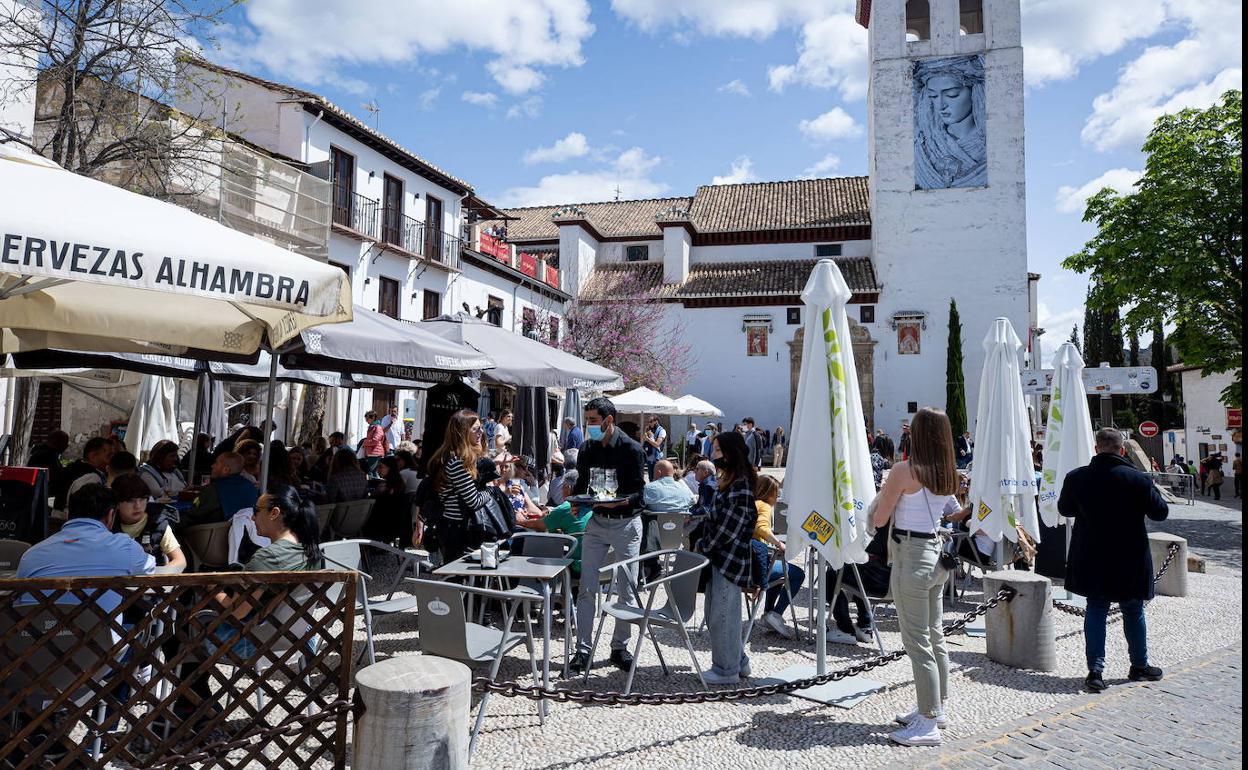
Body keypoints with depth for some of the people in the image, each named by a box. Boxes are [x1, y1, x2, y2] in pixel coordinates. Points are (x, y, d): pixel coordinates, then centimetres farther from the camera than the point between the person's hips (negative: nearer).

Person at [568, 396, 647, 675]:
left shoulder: (632, 449, -11)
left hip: (626, 523, -3)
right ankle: (583, 649, 12)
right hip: (596, 521, 4)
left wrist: (620, 501, -30)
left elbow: (640, 492, -12)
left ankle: (620, 647, 21)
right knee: (586, 587, 1)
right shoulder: (587, 449, 3)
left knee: (627, 589, 5)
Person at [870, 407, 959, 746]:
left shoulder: (904, 470, -18)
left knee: (918, 642, -1)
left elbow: (879, 519, -12)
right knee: (935, 636, 18)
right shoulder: (949, 474, 4)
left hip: (911, 558, -8)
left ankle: (928, 724, 5)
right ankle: (936, 707, 32)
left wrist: (881, 495, 6)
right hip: (937, 555, 8)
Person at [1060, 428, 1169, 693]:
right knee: (1133, 612, 16)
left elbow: (1064, 509, 7)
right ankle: (1139, 666, 31)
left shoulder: (1076, 478, -7)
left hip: (1091, 560, 1)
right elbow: (1160, 512, -3)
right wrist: (1150, 489, 13)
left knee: (1096, 610, 10)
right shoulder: (1138, 479, -14)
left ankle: (1095, 669, 5)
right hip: (1130, 561, -1)